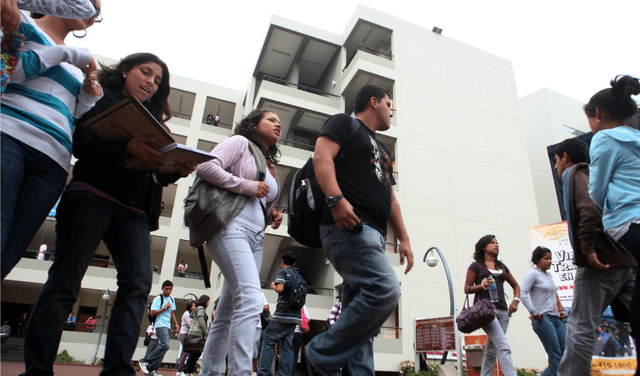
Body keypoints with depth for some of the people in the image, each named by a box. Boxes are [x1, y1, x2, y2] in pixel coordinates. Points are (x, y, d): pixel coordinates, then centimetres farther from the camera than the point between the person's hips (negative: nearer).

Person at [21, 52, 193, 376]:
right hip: (92, 196, -5)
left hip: (133, 210, 5)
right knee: (66, 279, -7)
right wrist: (127, 148, -24)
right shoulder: (102, 99, 11)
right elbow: (80, 141, -7)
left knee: (138, 282, -12)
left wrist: (178, 170, -2)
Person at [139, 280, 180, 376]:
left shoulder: (172, 299, 17)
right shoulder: (158, 299, -5)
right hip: (160, 325, -7)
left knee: (163, 347, 3)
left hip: (168, 327, 8)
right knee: (165, 346, -21)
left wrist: (176, 324, 16)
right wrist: (165, 308, -12)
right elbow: (152, 313, -10)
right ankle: (144, 361, -9)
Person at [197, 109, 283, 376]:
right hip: (232, 227, -8)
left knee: (227, 316, 9)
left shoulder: (270, 165, 27)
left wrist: (273, 215, 11)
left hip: (256, 238, 8)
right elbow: (205, 167, -10)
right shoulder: (240, 142, 6)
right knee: (251, 299, -25)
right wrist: (246, 185, -11)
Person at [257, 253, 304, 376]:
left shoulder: (284, 272, -2)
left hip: (283, 314, -7)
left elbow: (280, 288, -18)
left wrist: (273, 286, 3)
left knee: (268, 342, -1)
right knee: (287, 346, 7)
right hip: (294, 317, 7)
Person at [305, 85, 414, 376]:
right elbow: (321, 157, -10)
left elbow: (391, 199, 30)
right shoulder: (344, 124, 8)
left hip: (373, 233, 9)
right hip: (348, 225, -9)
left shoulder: (382, 150, 33)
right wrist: (336, 199, -26)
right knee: (385, 291, -22)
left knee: (358, 317, 5)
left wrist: (404, 239, 21)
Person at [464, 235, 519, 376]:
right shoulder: (476, 265, 5)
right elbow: (467, 289, 2)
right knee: (503, 346, -19)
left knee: (491, 351, 8)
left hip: (502, 311, 6)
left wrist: (515, 301, 10)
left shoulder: (502, 267, 21)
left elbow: (516, 285, 29)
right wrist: (482, 285, -16)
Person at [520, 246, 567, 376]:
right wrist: (534, 312, -20)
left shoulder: (548, 275, 20)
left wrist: (563, 311, 18)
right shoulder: (532, 273, -5)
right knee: (555, 354, -10)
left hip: (556, 319, 8)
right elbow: (522, 293, -17)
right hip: (543, 319, -8)